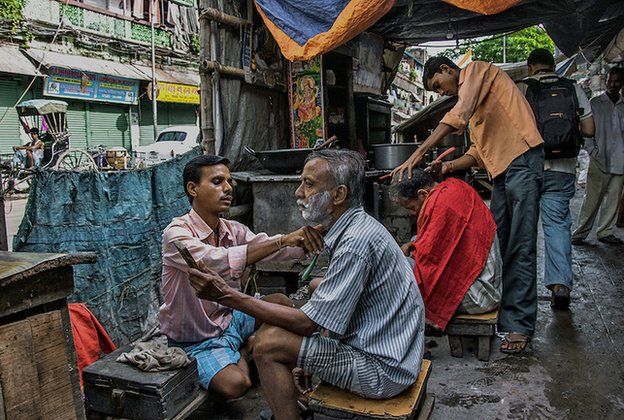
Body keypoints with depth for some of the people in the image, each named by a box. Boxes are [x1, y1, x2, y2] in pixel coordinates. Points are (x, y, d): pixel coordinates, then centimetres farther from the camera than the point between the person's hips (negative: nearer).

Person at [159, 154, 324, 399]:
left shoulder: (233, 230, -2)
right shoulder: (176, 233, -22)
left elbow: (269, 249, -16)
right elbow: (219, 261, -39)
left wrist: (305, 240, -38)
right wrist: (283, 240, -42)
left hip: (228, 319, 6)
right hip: (195, 340, -6)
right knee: (235, 384, -27)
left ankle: (245, 350, 10)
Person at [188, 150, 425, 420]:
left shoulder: (356, 242, -25)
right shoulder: (358, 226, 6)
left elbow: (307, 323, -23)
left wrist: (228, 296, -21)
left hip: (384, 369, -10)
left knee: (268, 343, -15)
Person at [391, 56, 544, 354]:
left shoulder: (476, 70, 1)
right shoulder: (469, 96, 28)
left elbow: (458, 117, -18)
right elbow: (478, 151, 21)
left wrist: (417, 154, -20)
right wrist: (446, 167, 4)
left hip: (522, 160, -10)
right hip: (501, 171, 10)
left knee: (520, 248, -7)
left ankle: (521, 324, 0)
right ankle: (500, 314, 18)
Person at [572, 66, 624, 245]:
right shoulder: (595, 103, 2)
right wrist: (592, 150, -9)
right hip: (599, 161, -4)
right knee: (592, 198, -5)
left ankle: (605, 232, 17)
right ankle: (580, 233, 2)